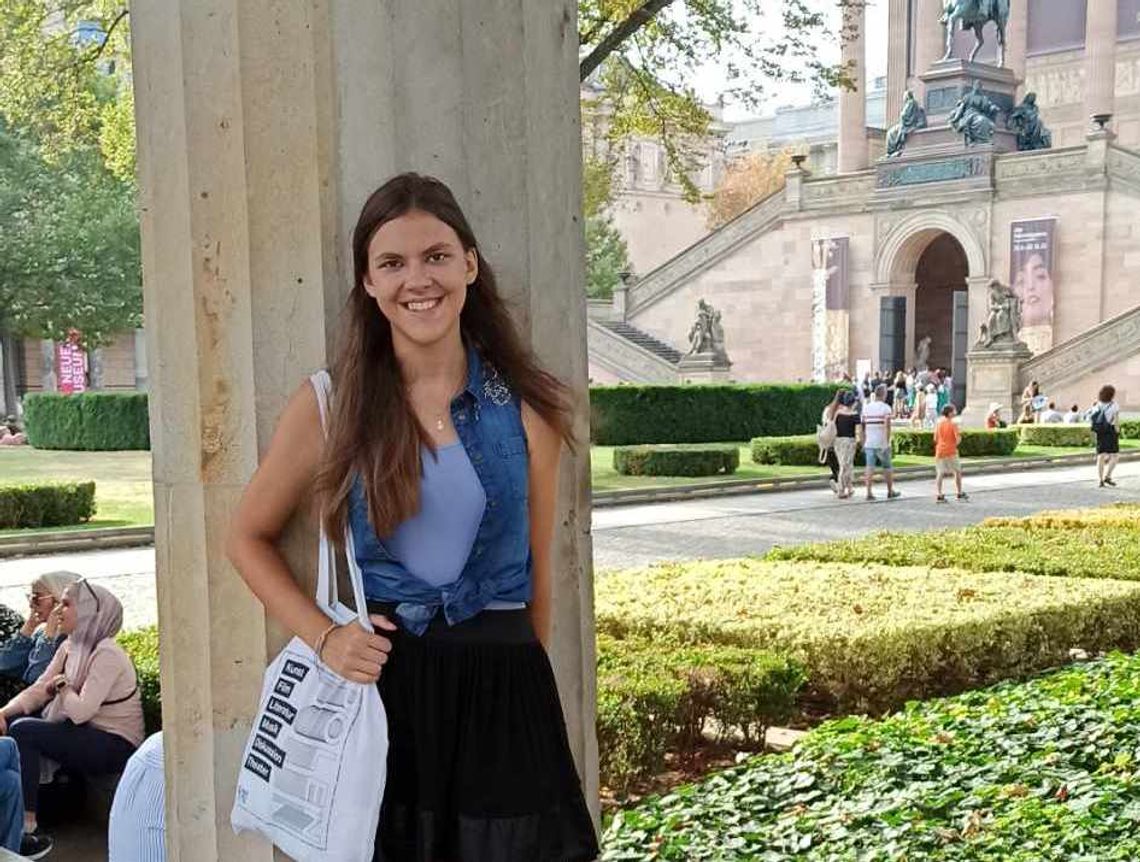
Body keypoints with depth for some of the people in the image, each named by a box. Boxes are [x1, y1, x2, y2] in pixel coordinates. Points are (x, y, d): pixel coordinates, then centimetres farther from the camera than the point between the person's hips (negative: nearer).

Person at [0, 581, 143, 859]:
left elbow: (81, 711, -27)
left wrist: (62, 686, -8)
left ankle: (28, 829, -18)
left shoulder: (107, 654, -20)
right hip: (87, 735, 9)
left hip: (114, 746, -9)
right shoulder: (69, 648, 8)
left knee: (23, 732, -21)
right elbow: (38, 690, 7)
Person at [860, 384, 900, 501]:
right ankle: (890, 492, 21)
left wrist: (863, 443, 15)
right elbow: (887, 426, -16)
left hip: (869, 443, 3)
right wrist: (887, 443, -15)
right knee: (887, 467, 11)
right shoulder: (885, 408, -7)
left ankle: (869, 493, -10)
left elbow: (863, 427, 9)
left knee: (870, 467, 0)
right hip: (882, 443, -3)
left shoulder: (866, 408, 7)